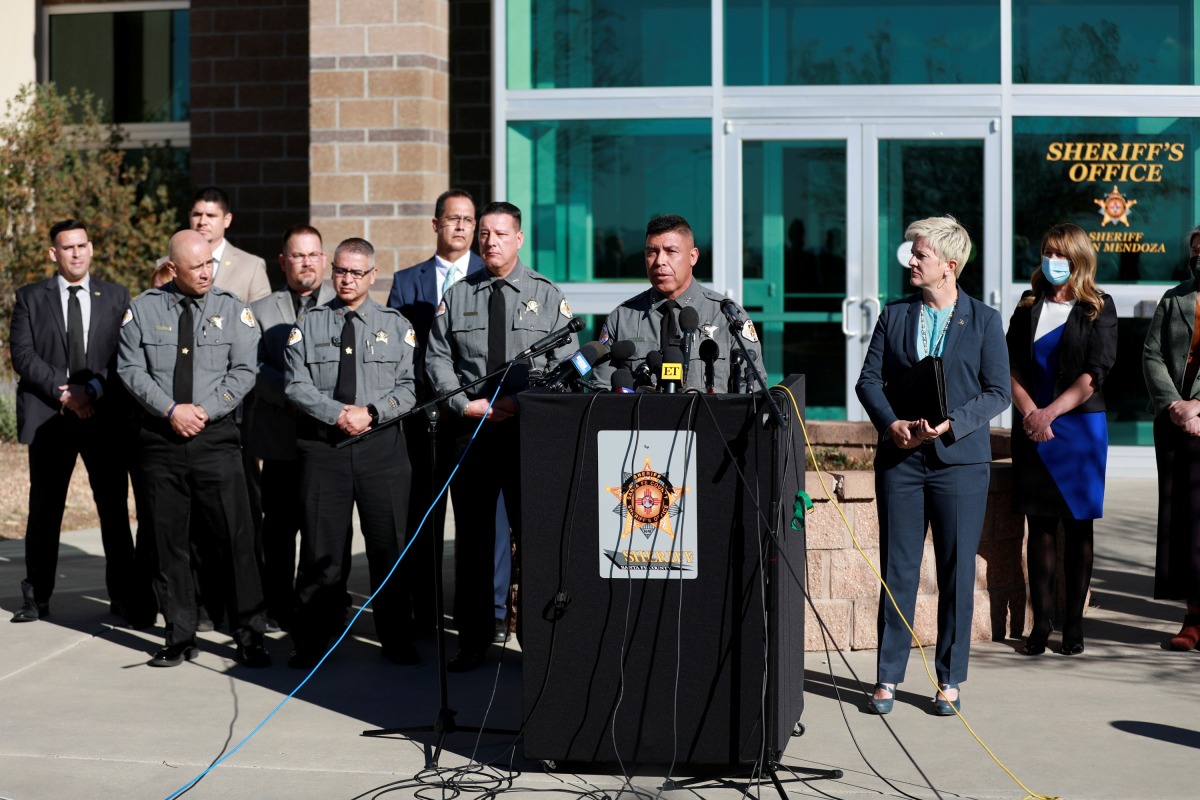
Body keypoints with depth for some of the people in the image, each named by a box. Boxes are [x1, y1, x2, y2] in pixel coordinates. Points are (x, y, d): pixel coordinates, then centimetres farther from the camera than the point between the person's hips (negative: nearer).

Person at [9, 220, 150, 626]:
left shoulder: (116, 297, 9)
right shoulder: (31, 298, 8)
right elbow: (23, 355, -1)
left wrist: (93, 388, -13)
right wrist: (62, 392, -13)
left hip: (104, 416, 0)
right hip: (48, 418, 0)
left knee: (114, 509, -1)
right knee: (44, 511, 7)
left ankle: (128, 598, 4)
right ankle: (36, 597, 17)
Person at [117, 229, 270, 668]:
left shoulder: (232, 309, 3)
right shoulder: (143, 310, 5)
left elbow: (243, 371, -2)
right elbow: (131, 369, 1)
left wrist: (205, 410, -12)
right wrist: (171, 410, -10)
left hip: (216, 437, -1)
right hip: (160, 439, 1)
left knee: (234, 539, -4)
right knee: (170, 543, 7)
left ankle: (249, 636, 5)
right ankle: (180, 637, 18)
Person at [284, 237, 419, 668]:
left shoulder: (396, 326, 9)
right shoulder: (309, 325, 8)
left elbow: (408, 388, 2)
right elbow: (297, 386, 0)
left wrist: (370, 412, -13)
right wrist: (338, 413, -13)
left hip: (381, 446, 0)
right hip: (322, 446, 0)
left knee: (389, 546, 4)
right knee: (320, 548, 3)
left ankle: (397, 640, 14)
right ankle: (311, 643, 11)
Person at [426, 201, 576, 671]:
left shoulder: (548, 296, 6)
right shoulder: (457, 296, 10)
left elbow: (564, 365, 1)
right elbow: (437, 359, 7)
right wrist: (467, 405, -7)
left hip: (532, 430, -2)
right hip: (471, 427, 2)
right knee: (472, 534, 5)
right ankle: (473, 637, 13)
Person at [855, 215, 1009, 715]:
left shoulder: (984, 321, 2)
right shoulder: (894, 315, 9)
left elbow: (997, 392, -2)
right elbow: (869, 379, 7)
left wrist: (949, 424, -16)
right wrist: (892, 423, -11)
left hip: (960, 461, -2)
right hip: (901, 458, 2)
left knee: (957, 573, 3)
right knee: (897, 569, 4)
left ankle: (949, 680, 14)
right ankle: (888, 677, 13)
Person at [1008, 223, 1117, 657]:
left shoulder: (1098, 308, 1)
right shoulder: (1028, 307, 11)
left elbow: (1094, 374, -7)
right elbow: (1012, 367, 5)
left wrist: (1050, 413, -14)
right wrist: (1030, 413, -11)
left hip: (1080, 426, -3)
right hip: (1033, 428, 3)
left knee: (1077, 524, 2)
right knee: (1040, 524, 3)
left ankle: (1074, 623, 7)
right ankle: (1041, 622, 5)